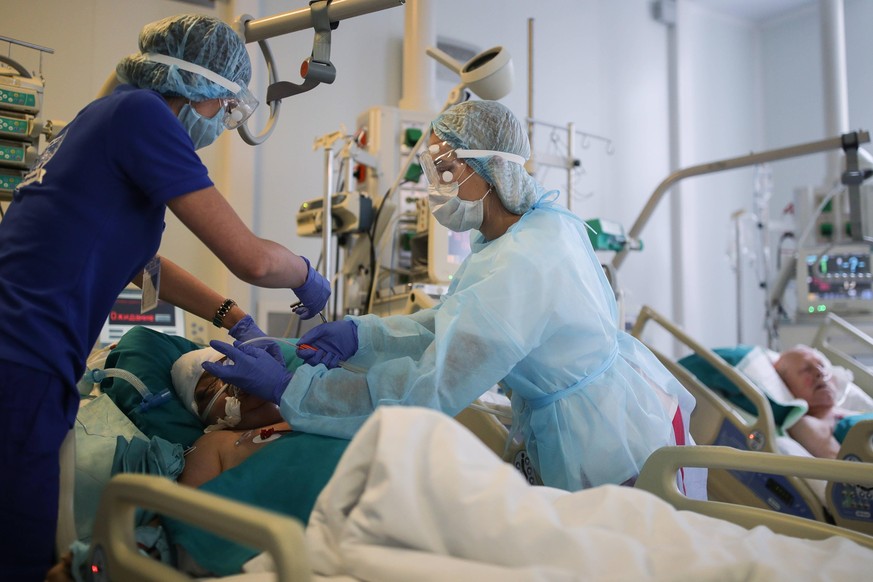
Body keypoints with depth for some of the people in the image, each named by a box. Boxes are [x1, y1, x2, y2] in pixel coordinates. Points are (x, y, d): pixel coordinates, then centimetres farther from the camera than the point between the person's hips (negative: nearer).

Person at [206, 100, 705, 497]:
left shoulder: (519, 267, -31)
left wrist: (288, 389, -28)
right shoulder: (545, 222, 1)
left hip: (625, 453, -9)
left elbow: (428, 389, -33)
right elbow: (453, 324, 5)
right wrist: (361, 334, -8)